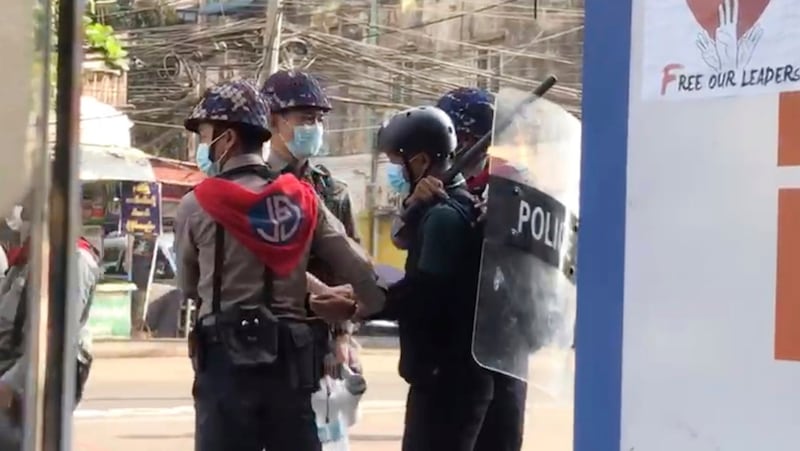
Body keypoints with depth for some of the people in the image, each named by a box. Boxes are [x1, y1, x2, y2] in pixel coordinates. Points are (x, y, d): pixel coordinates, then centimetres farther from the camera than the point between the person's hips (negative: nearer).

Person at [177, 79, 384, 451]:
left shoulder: (197, 205, -5)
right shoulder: (304, 199, 4)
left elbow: (189, 288, 8)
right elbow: (359, 268, 4)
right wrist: (366, 308, 23)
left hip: (227, 358, -4)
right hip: (291, 357, 4)